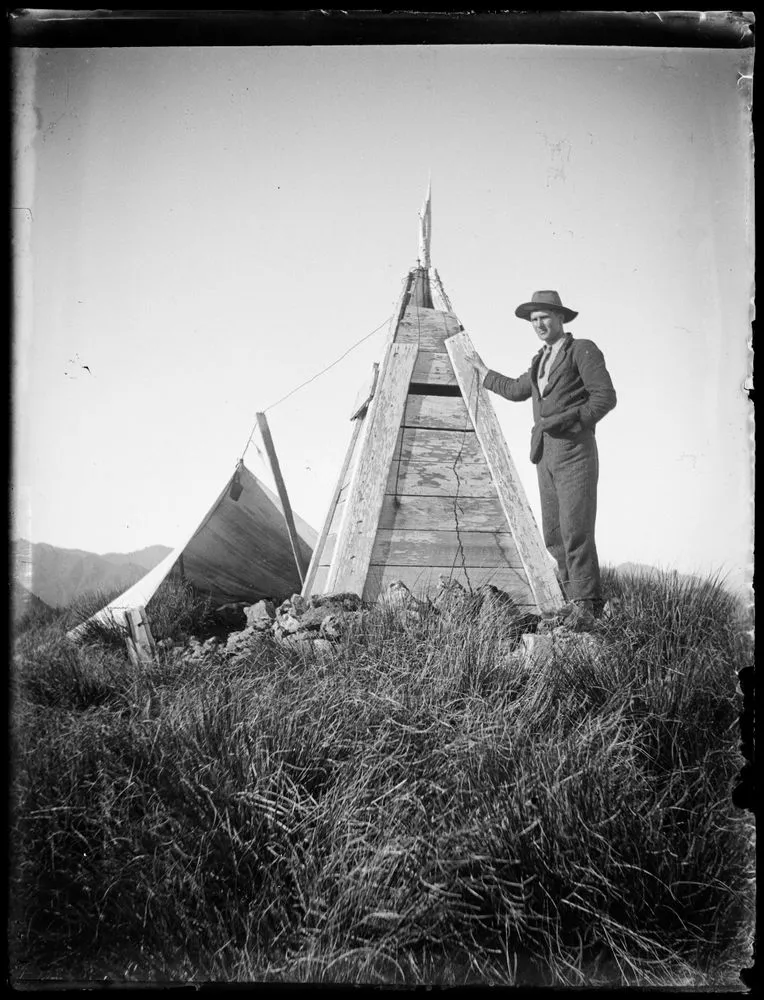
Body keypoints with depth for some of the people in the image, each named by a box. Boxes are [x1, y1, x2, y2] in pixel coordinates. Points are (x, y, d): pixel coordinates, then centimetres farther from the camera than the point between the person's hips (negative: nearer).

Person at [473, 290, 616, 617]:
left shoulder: (583, 350, -1)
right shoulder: (541, 360, 21)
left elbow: (605, 396, -9)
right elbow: (517, 390, 36)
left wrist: (570, 420, -16)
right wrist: (484, 374, 45)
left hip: (574, 452, -8)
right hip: (545, 455, 8)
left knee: (575, 531, -12)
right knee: (553, 535, 5)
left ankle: (588, 605, -6)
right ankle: (575, 600, 12)